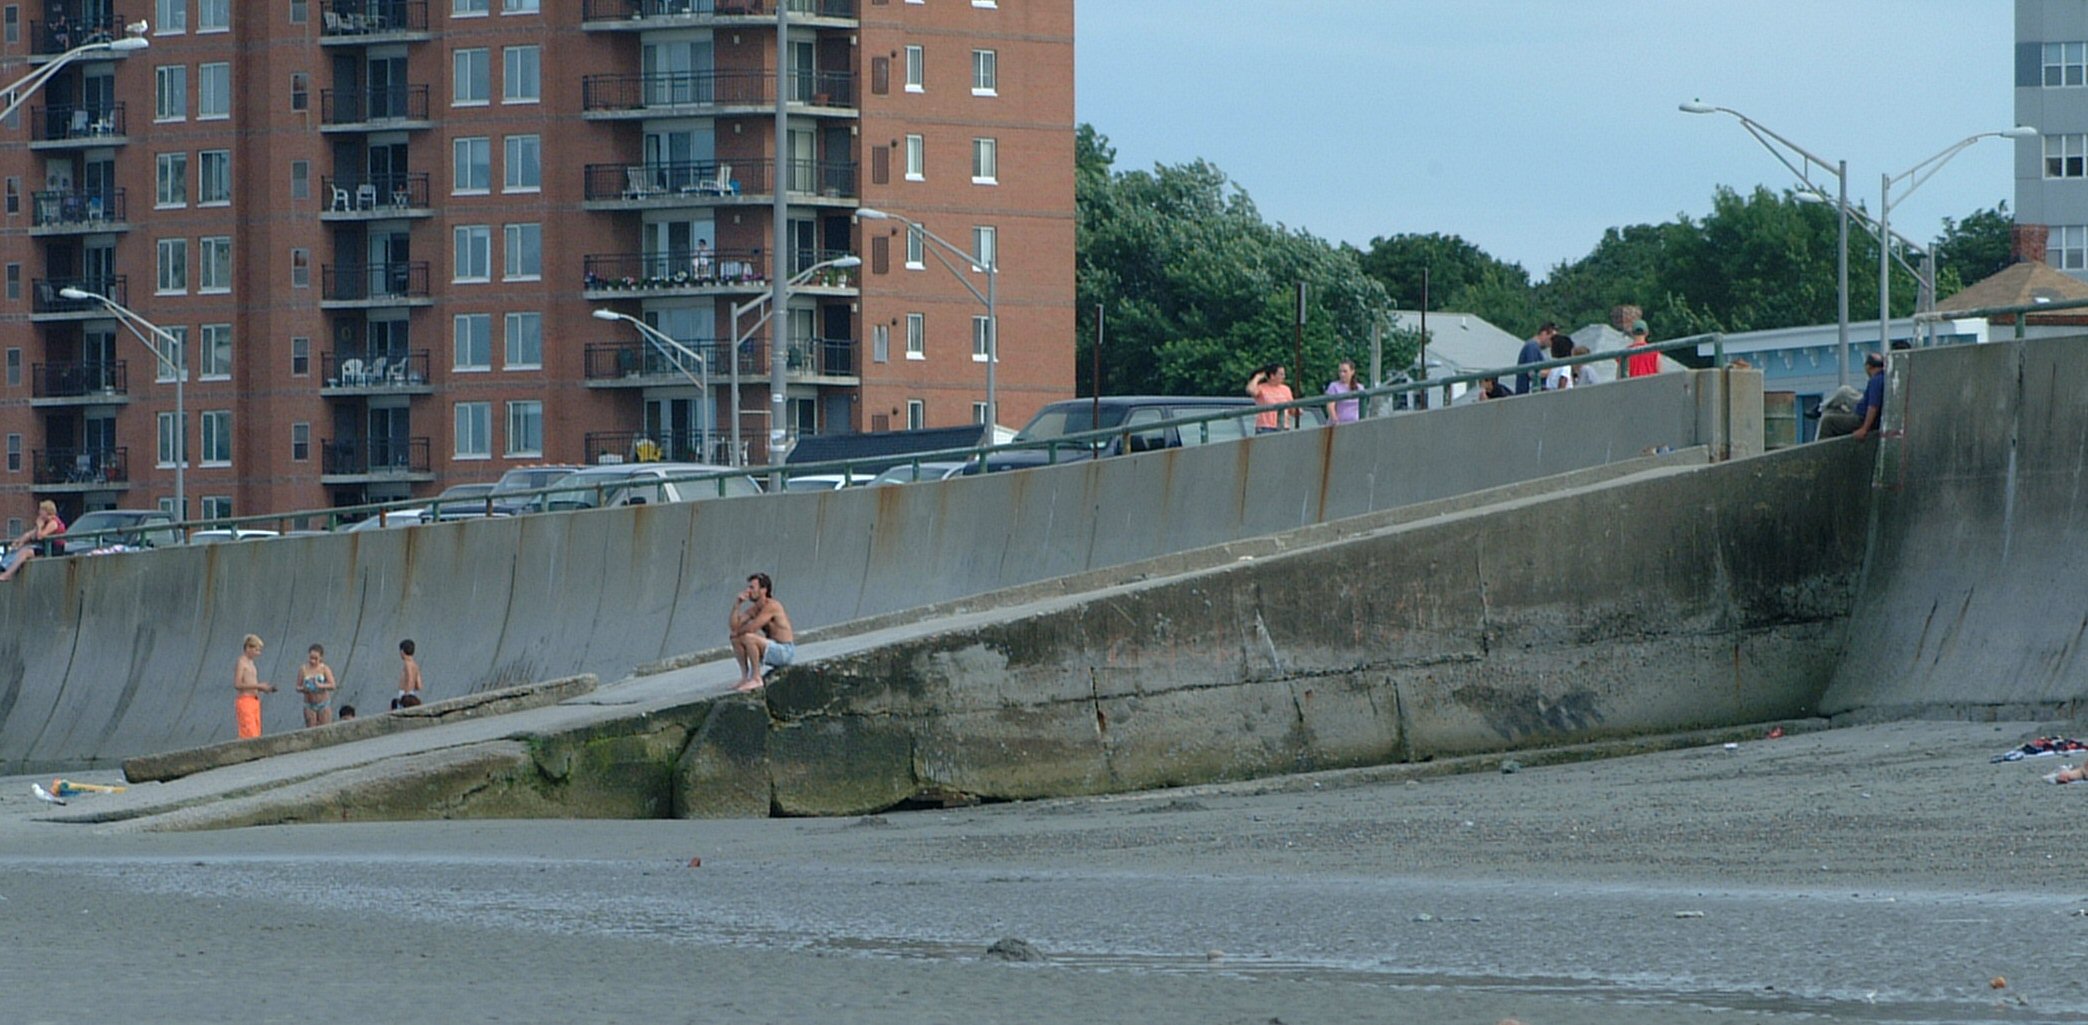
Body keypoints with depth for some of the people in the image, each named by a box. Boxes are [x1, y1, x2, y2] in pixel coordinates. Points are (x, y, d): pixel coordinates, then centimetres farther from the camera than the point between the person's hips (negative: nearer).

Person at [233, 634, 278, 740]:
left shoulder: (250, 663, 19)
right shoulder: (241, 663, -8)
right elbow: (237, 684, -17)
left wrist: (264, 688, 6)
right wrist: (258, 686, -18)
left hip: (254, 701, 9)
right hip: (245, 701, -9)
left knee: (256, 735, 5)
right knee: (249, 735, -16)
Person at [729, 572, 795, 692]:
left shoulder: (771, 606, -18)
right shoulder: (754, 609, 8)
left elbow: (751, 628, -25)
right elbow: (733, 626, 2)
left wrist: (737, 632, -5)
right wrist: (737, 605, -7)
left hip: (785, 652, -9)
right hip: (772, 650, 9)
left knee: (748, 637, -29)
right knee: (736, 639, 2)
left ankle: (756, 679, -21)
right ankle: (745, 677, 0)